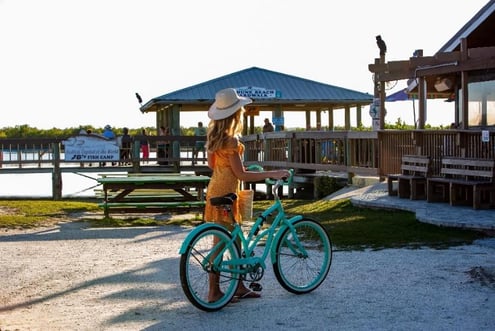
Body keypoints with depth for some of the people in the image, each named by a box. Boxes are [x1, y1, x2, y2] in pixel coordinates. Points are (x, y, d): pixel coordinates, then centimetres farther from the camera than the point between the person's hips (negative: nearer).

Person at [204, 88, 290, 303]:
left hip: (218, 190, 10)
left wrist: (234, 166, 23)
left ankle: (239, 287, 22)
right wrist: (272, 174, -19)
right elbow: (241, 175, -20)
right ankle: (214, 292, 5)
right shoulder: (230, 140, -21)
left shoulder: (215, 135, 7)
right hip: (223, 193, -10)